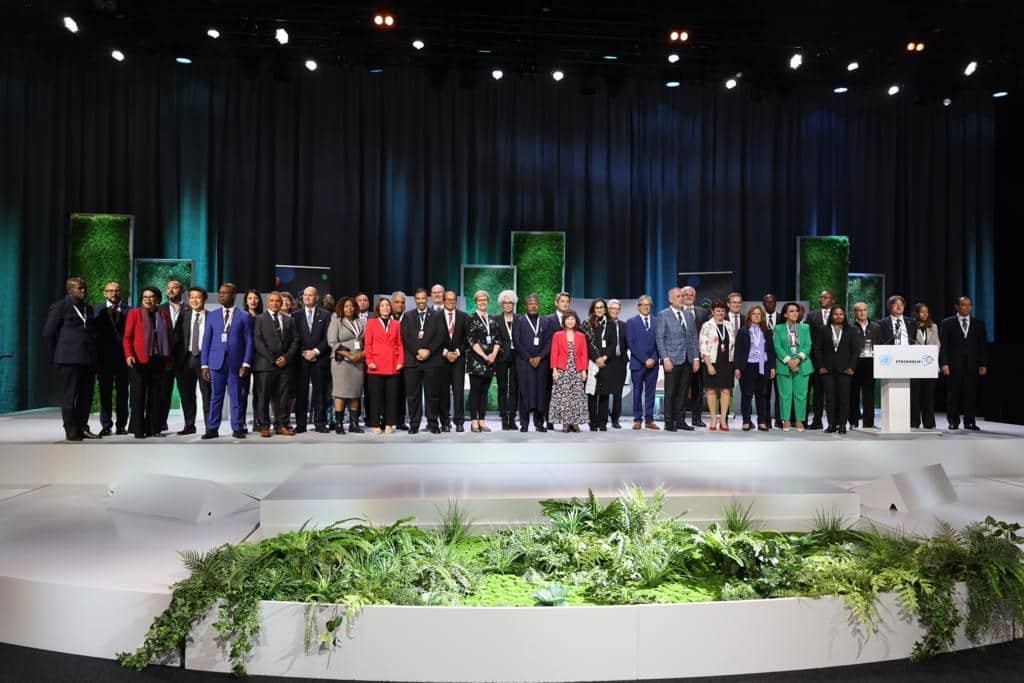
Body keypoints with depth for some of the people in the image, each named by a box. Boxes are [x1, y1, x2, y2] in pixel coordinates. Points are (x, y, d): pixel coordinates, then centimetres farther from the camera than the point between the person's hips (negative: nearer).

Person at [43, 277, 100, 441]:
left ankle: (82, 427, 15)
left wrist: (93, 354, 14)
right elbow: (48, 333, -1)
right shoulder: (59, 307, 0)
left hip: (88, 359, 6)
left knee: (86, 396, 6)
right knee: (70, 396, -1)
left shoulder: (88, 309, 18)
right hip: (70, 359, -6)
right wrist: (56, 356, 0)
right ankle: (71, 431, 5)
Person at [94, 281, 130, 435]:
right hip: (104, 357, 0)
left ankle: (121, 425, 11)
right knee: (105, 392, 4)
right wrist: (95, 355, -5)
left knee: (122, 392, 4)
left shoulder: (128, 310, 5)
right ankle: (106, 426, 10)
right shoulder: (98, 311, 7)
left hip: (123, 356, 0)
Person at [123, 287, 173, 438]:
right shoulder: (134, 313, 6)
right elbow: (127, 337, 1)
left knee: (157, 396, 2)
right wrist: (128, 355, -13)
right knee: (139, 396, -1)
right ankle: (138, 429, 4)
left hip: (159, 361, 3)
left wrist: (169, 358, 11)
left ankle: (153, 428, 9)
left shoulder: (164, 314, 14)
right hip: (139, 360, -3)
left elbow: (169, 337, 15)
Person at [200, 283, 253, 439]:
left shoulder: (244, 317, 4)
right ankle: (212, 428, 12)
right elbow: (206, 341, 8)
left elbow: (248, 342, 1)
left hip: (236, 363, -2)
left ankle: (237, 428, 10)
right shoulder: (212, 315, 10)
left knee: (236, 397, 3)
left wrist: (246, 363, -8)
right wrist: (204, 364, 2)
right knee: (216, 397, 6)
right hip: (216, 362, 2)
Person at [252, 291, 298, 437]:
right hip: (265, 364, -3)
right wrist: (272, 359, -9)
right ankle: (263, 426, 4)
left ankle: (281, 425, 9)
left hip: (285, 364, 3)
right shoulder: (259, 319, 5)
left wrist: (286, 357, -3)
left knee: (282, 397, 4)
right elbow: (257, 342, -4)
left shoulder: (289, 320, 17)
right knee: (263, 396, -2)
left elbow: (295, 341, 12)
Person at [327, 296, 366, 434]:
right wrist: (348, 355, -14)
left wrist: (362, 354, -5)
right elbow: (332, 342, -7)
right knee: (341, 393, -5)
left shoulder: (360, 324, 16)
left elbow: (365, 343, 15)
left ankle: (354, 423, 9)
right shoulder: (336, 322, 3)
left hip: (358, 362, 4)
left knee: (355, 393, 5)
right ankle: (338, 424, -1)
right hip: (341, 361, -4)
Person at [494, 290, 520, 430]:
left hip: (515, 358, 0)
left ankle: (512, 419, 8)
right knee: (502, 389, 3)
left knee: (514, 389, 2)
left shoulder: (519, 319, 6)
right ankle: (504, 420, 6)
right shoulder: (497, 320, 6)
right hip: (501, 358, 0)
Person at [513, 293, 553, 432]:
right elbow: (517, 342, 0)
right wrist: (529, 358, -7)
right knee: (524, 391, -4)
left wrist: (539, 357, -7)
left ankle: (539, 422, 6)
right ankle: (524, 423, 1)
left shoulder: (546, 322, 13)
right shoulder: (519, 321, 7)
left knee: (541, 391, 0)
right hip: (524, 362, -2)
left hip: (541, 362, 2)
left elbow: (549, 342, 6)